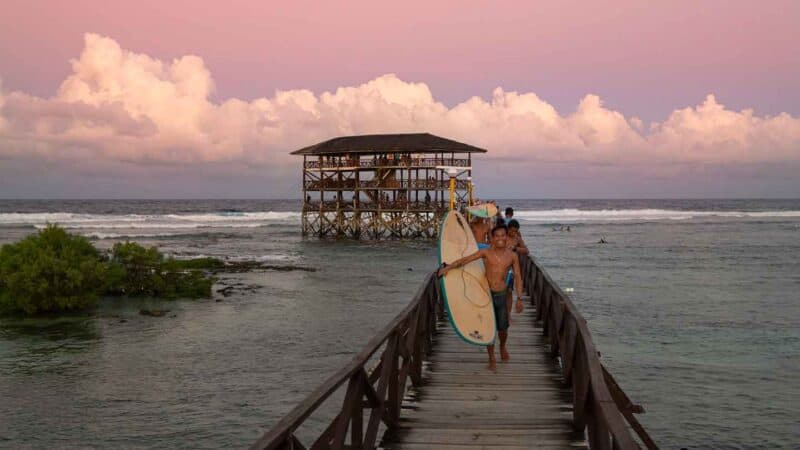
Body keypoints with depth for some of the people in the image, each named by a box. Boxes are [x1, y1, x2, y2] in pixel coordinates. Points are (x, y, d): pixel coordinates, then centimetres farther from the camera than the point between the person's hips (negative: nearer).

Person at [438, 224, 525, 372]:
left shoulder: (512, 256, 0)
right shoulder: (486, 252, -5)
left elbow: (518, 277, 4)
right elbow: (465, 260, -10)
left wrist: (519, 298, 0)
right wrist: (447, 267, -21)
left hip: (501, 295, 1)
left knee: (503, 328, 8)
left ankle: (503, 347, 43)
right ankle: (492, 360, 15)